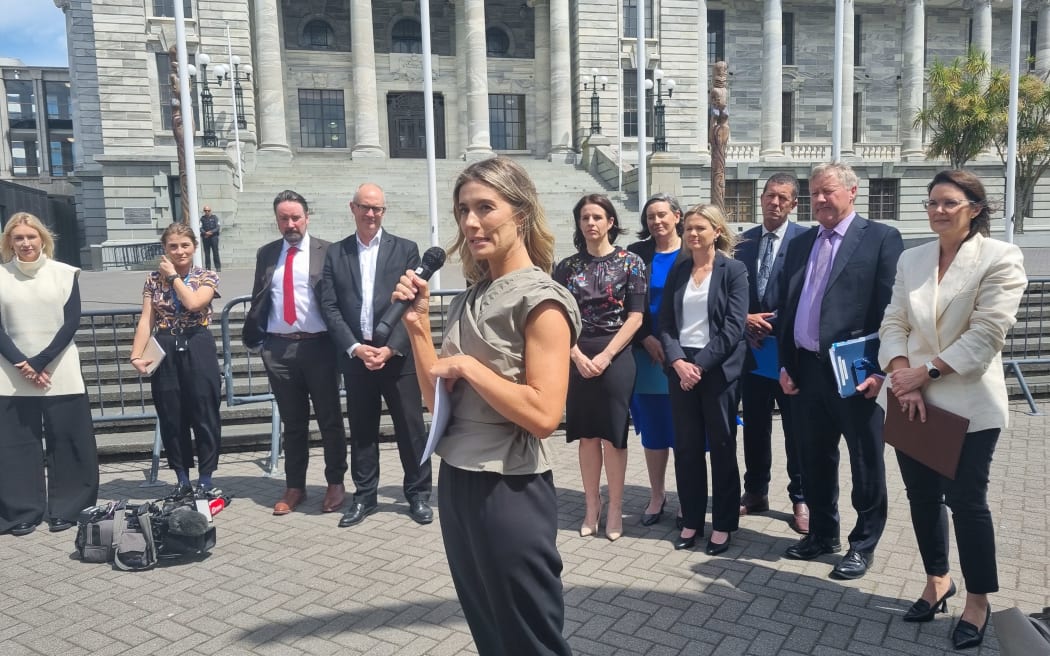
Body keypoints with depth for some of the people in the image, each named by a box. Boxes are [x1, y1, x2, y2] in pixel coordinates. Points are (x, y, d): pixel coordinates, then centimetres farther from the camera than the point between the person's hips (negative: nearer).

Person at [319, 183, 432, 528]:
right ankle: (364, 496, 24)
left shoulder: (405, 250, 3)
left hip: (398, 355, -2)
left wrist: (391, 348, -13)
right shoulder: (335, 253, 7)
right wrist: (355, 348, -11)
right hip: (355, 357, 2)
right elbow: (329, 307, 1)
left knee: (410, 427, 4)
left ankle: (418, 494, 19)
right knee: (361, 430, 10)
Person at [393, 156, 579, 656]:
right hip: (457, 481, 8)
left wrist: (469, 366, -16)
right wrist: (416, 322, -2)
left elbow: (544, 415, -23)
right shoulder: (469, 299, 8)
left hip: (509, 491, -7)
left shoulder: (540, 299, -13)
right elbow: (438, 401, 6)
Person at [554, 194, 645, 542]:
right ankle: (592, 505, 21)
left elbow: (635, 317, -6)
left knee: (613, 433, 3)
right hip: (578, 357, 2)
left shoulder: (631, 262, -2)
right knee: (587, 434, 9)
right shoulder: (567, 266, 5)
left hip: (616, 356, -2)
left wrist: (605, 356, -13)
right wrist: (579, 356, -11)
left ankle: (615, 507, 16)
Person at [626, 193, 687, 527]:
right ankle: (656, 496, 23)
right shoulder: (637, 254, 5)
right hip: (647, 353, 2)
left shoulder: (692, 253, 0)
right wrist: (647, 340, -8)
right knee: (653, 429, 10)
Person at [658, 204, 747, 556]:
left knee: (722, 447, 5)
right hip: (681, 367, 4)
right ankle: (691, 520, 20)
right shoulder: (677, 271, 10)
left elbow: (734, 327, -10)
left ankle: (723, 524, 17)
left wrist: (701, 364, -14)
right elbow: (665, 323, 6)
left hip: (718, 368, -4)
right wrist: (677, 361, -9)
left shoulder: (734, 270, -2)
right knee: (686, 447, 8)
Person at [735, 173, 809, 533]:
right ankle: (755, 492, 27)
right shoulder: (744, 241, 10)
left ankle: (800, 499, 19)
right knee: (754, 425, 13)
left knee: (796, 428, 5)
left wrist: (775, 322, -13)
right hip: (752, 345, 4)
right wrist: (745, 319, -6)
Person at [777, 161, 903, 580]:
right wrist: (785, 364, 8)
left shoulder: (881, 238, -4)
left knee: (865, 463, 8)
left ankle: (863, 544, 23)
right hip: (806, 369, 6)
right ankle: (822, 533, 33)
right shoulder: (800, 244, 13)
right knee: (814, 459, 16)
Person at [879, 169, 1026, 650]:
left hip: (969, 405, -4)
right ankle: (937, 581, 33)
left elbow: (987, 333, -14)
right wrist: (903, 376, -11)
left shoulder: (1001, 258, -6)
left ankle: (978, 601, 22)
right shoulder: (911, 259, 9)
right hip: (915, 401, 5)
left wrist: (926, 372, -16)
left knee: (966, 500, 3)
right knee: (922, 496, 13)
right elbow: (893, 323, 4)